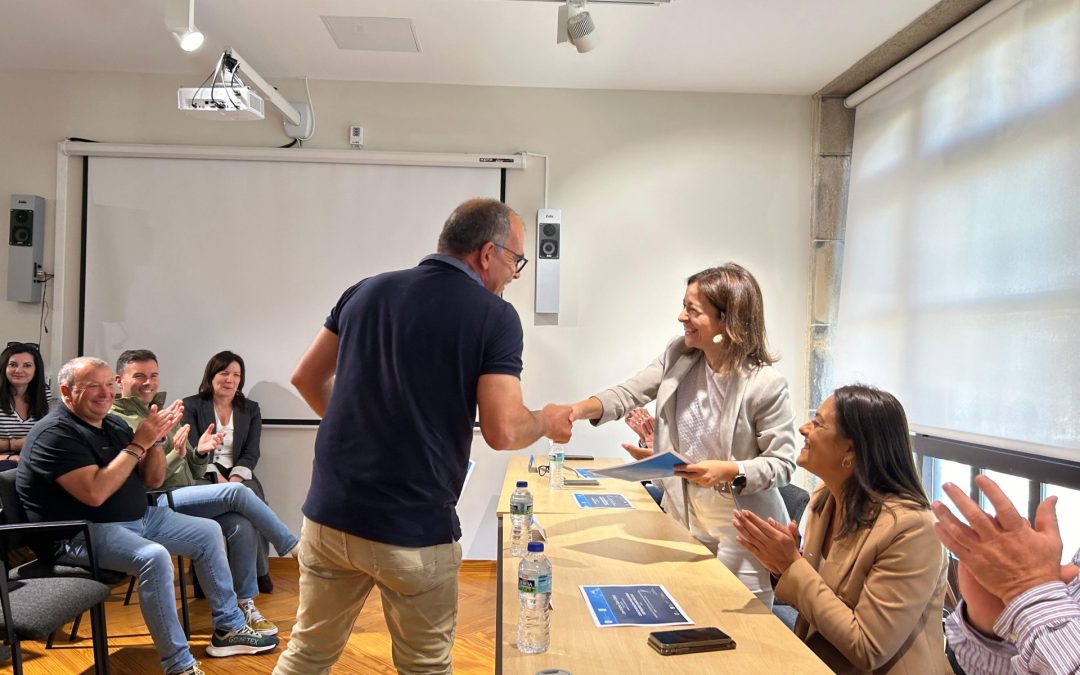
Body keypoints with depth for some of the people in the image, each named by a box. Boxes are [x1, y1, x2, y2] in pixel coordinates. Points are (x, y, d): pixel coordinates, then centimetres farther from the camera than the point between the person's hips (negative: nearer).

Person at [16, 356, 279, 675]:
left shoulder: (113, 423, 10)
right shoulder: (55, 434, -15)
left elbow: (153, 480, 9)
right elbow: (95, 493, -27)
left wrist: (154, 438, -8)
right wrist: (138, 444, -23)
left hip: (139, 518, 9)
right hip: (83, 532, -9)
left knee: (208, 532, 5)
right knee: (154, 557, -34)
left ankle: (228, 628, 14)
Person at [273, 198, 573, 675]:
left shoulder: (367, 290, 5)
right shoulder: (494, 317, -11)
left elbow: (306, 378, 12)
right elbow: (502, 432, -17)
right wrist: (547, 422, 4)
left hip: (328, 513, 5)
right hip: (415, 530, -5)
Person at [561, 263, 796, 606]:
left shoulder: (766, 383, -20)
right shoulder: (678, 354, -4)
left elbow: (782, 463, -13)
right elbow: (628, 394, -4)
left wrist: (731, 472, -27)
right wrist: (579, 409, -20)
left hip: (740, 538, -5)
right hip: (680, 517, 5)